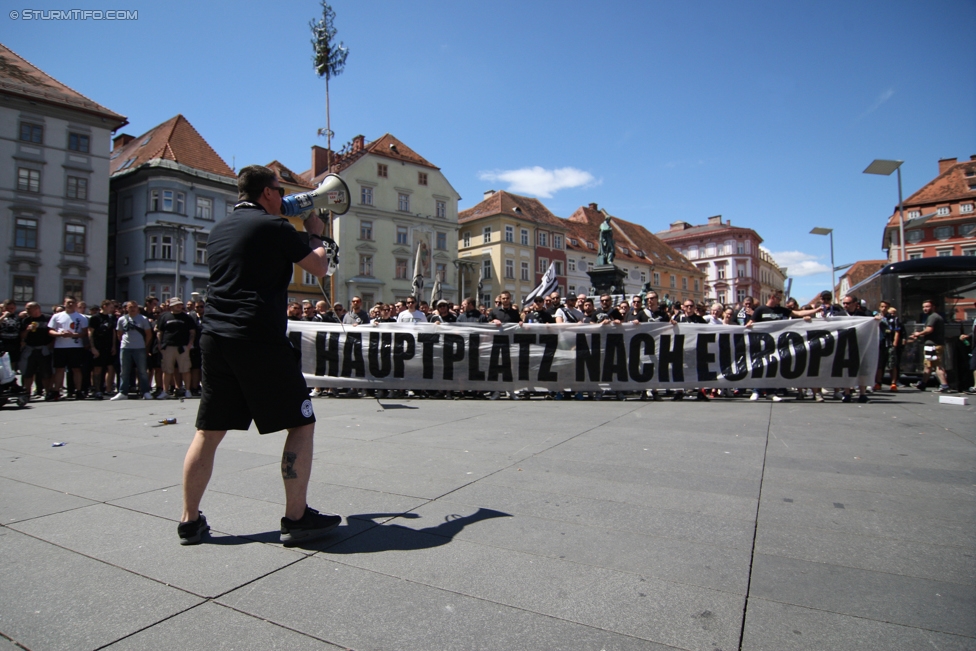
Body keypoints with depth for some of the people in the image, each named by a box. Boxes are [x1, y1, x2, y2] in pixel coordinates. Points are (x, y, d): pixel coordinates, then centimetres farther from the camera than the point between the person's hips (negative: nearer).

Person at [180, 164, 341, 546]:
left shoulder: (219, 230, 18)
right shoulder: (274, 226, -4)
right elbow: (320, 268, 1)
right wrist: (314, 234, 18)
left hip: (215, 338, 8)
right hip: (260, 340, -7)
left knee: (209, 432, 14)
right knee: (301, 424, 3)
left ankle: (190, 521, 22)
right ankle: (296, 519, 6)